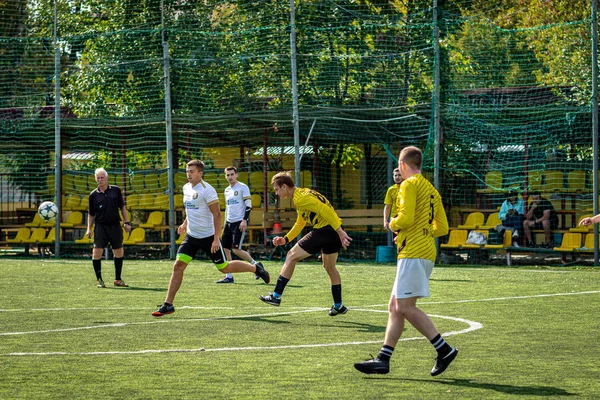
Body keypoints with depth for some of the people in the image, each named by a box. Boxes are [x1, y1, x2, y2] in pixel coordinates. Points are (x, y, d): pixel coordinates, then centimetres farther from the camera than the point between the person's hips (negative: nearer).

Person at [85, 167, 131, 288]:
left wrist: (127, 222, 7)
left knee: (119, 252, 7)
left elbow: (122, 207, 12)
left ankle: (118, 279, 19)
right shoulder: (93, 195, 2)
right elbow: (91, 214, 8)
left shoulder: (116, 190, 5)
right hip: (100, 226, -2)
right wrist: (89, 229, 0)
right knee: (97, 252, -10)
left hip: (115, 225, 2)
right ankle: (99, 280, 0)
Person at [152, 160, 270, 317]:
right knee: (178, 266, -6)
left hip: (208, 237, -6)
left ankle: (256, 268, 30)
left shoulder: (207, 190, -17)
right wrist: (185, 224, 18)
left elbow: (217, 214, -18)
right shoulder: (186, 188, 7)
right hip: (191, 236, 6)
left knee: (224, 268, 5)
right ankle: (168, 305, -6)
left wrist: (216, 238, -22)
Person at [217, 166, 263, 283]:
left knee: (236, 249, -16)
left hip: (239, 222, -8)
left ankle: (255, 264, 1)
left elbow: (248, 205, -10)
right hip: (229, 223, 8)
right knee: (225, 248, 1)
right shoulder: (226, 190, 17)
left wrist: (244, 220, -19)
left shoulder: (243, 187, -5)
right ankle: (229, 276, 6)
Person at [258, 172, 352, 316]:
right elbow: (300, 223, 30)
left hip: (323, 230, -10)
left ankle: (276, 296, 3)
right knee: (330, 267, 24)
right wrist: (286, 239, 23)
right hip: (333, 232, 10)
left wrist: (340, 232, -24)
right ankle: (338, 305, 29)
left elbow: (325, 211, -22)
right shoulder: (303, 193, 20)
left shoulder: (300, 198, -13)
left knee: (291, 256, 0)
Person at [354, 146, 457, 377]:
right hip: (427, 251, 10)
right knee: (395, 307, 8)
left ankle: (444, 350, -14)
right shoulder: (431, 189, 20)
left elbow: (406, 218, -19)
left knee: (405, 306, -12)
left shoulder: (409, 185, -7)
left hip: (413, 252, -10)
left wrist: (393, 224, 1)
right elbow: (442, 228, 21)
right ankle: (383, 359, 5)